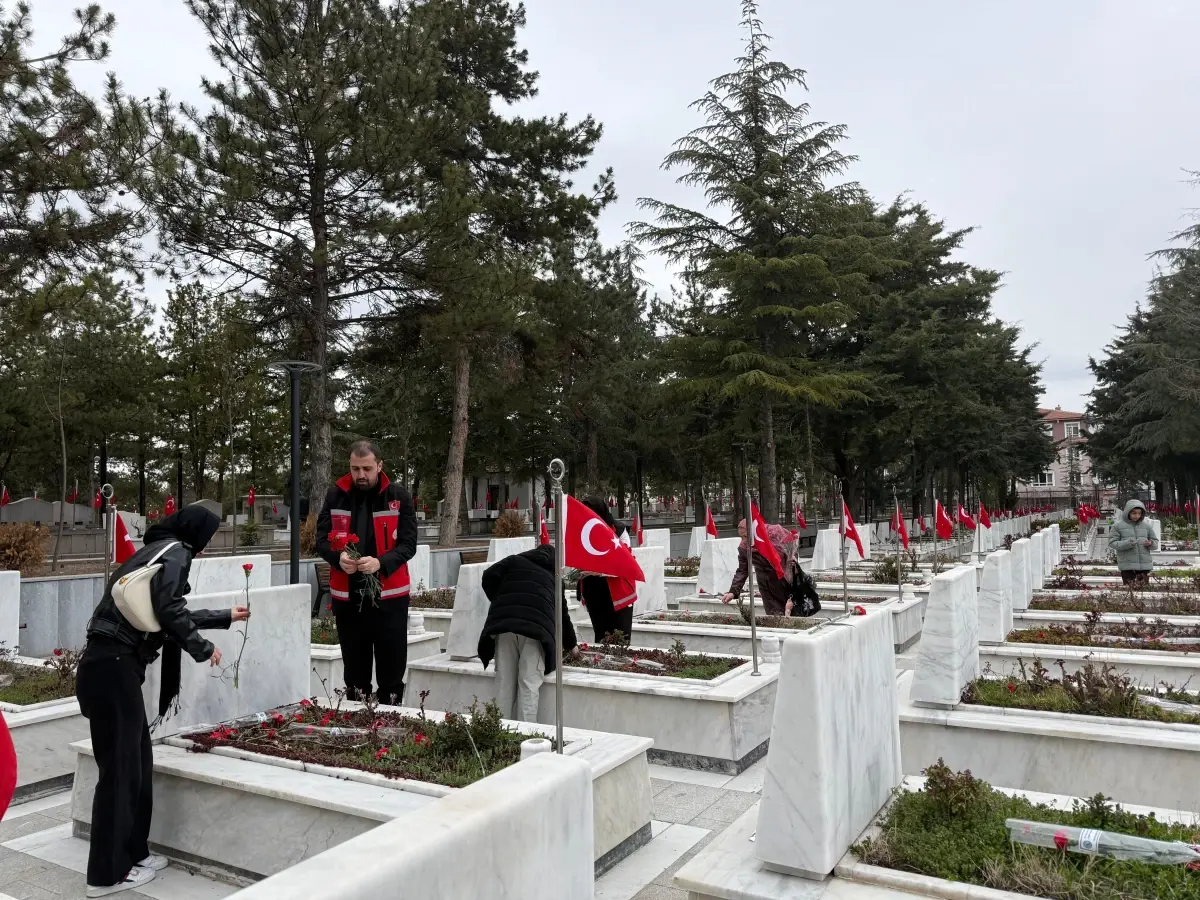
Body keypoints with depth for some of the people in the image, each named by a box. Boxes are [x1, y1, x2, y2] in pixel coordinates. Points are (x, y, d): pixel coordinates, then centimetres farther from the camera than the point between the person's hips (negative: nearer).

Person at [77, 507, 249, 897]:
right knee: (120, 767, -1)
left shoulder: (157, 550, 21)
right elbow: (169, 611, -19)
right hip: (114, 666, -9)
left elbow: (171, 612, 32)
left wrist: (226, 617, 43)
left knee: (137, 760, 15)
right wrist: (203, 648, -4)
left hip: (110, 663, 9)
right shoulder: (175, 551, -7)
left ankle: (132, 852, 25)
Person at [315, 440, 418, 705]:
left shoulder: (398, 496, -3)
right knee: (354, 667, 15)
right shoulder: (335, 495, 3)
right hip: (347, 596, 2)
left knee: (392, 668, 7)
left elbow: (409, 543, -6)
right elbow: (321, 540, 4)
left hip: (389, 596, -2)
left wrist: (381, 562, -24)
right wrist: (338, 557, -18)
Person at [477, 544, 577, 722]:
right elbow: (563, 614, 34)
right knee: (529, 684, 0)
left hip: (504, 623, 1)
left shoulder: (514, 561, 26)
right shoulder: (553, 576, 29)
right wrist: (570, 644, 47)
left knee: (504, 683, 7)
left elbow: (489, 576, 9)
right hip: (536, 627, 0)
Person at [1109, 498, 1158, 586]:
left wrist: (1150, 543, -8)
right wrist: (1126, 544, -19)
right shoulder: (1118, 526, 1)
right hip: (1127, 566, -3)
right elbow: (1112, 543, -2)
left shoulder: (1146, 526, 11)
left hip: (1144, 565, 3)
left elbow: (1155, 543, 16)